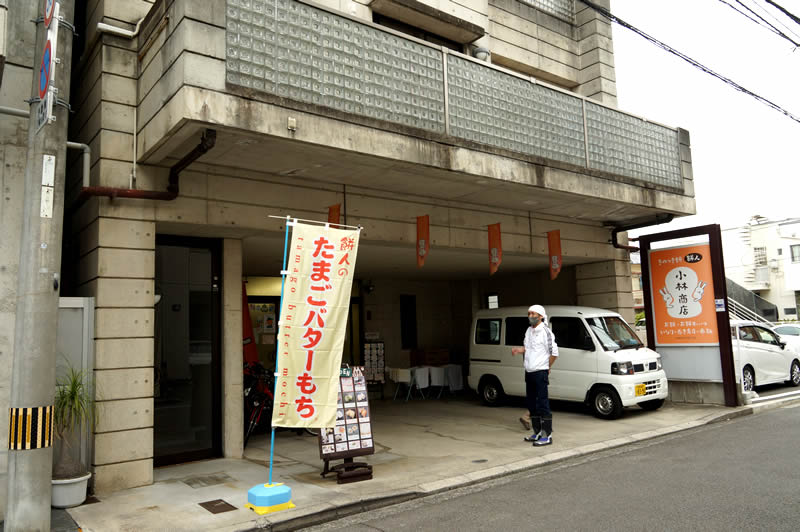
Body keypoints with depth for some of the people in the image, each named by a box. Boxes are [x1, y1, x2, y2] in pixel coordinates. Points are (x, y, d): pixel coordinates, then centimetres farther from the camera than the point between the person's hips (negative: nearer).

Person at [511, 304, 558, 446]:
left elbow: (554, 352, -11)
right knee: (531, 403, 14)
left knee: (543, 404, -7)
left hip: (540, 372, -9)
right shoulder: (529, 331, 14)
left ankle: (547, 436, -2)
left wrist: (547, 367, -6)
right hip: (529, 372, 9)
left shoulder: (545, 331, -11)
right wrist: (519, 350, 6)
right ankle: (537, 433, 26)